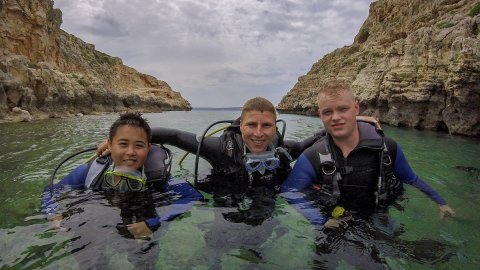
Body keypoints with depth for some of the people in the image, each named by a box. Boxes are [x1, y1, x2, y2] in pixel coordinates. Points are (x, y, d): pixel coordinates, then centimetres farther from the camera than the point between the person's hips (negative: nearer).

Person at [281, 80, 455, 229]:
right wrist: (321, 220, -24)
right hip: (339, 227, -3)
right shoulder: (313, 158, -19)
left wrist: (440, 203, 10)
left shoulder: (388, 149, -12)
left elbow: (412, 181, 6)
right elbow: (290, 191, -16)